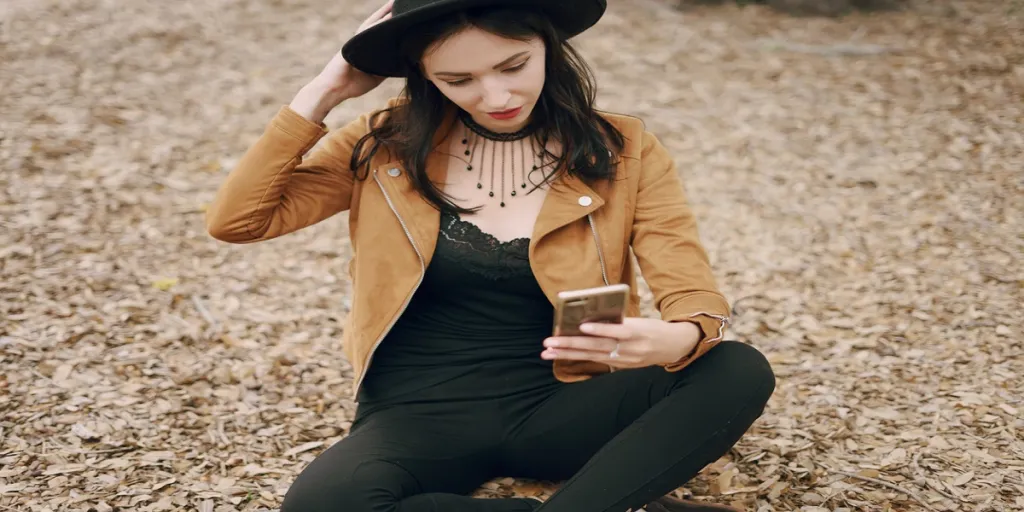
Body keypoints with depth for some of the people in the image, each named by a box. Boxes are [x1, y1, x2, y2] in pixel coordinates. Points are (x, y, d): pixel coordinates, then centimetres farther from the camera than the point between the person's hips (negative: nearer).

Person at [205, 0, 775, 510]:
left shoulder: (622, 150, -1)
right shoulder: (387, 143, 0)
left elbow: (698, 300, -8)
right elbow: (235, 221, -2)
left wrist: (673, 340, -33)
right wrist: (325, 91, -9)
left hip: (556, 408, 0)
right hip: (421, 414, 1)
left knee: (740, 372, -25)